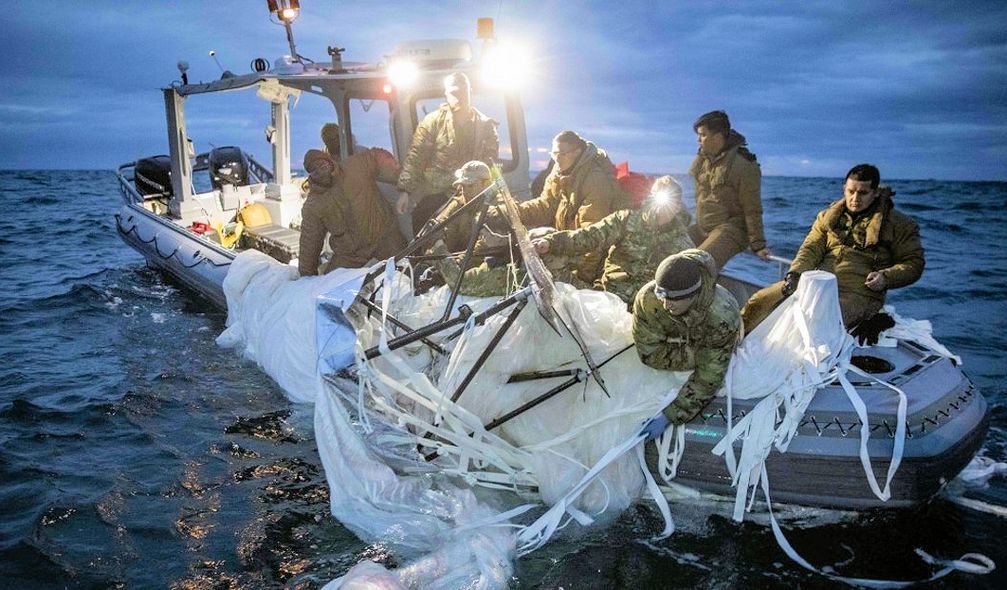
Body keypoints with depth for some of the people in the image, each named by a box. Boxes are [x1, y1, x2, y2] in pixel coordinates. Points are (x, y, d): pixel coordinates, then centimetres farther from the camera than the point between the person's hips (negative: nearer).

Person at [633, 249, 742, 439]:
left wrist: (669, 417, -43)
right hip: (675, 339, 2)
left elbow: (707, 379, -39)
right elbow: (649, 352, -28)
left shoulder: (722, 317, -47)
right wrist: (693, 358, -33)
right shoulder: (647, 299, -41)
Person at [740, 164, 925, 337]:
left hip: (858, 294, -5)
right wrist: (794, 274, -10)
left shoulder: (899, 224, 5)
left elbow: (914, 263, 6)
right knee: (759, 301, -8)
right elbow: (811, 248, 9)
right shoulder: (829, 216, 16)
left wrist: (886, 277, -14)